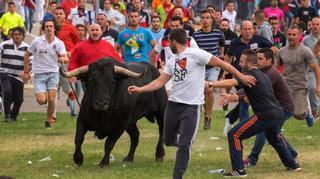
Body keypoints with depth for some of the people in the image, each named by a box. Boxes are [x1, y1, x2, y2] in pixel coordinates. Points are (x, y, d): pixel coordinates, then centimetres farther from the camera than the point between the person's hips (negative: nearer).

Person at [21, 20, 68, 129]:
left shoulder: (59, 43, -3)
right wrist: (26, 71, 5)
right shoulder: (37, 41, -5)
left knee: (51, 100, -8)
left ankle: (49, 120, 14)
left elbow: (65, 58, -15)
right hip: (39, 74, -1)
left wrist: (63, 59, -40)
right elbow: (27, 55, 6)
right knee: (42, 101, -14)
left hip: (53, 73, 1)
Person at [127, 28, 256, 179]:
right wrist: (139, 89, 0)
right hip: (174, 103, 7)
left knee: (184, 145, -9)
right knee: (168, 141, 14)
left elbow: (220, 63, -8)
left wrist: (240, 76, -8)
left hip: (191, 106, -7)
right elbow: (159, 82, 12)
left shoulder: (195, 54, -9)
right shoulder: (171, 61, 13)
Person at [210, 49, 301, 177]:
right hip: (277, 113, 9)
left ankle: (238, 170, -7)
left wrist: (210, 84, -26)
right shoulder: (263, 76, 16)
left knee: (234, 135, -5)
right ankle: (292, 165, 43)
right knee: (274, 138, 37)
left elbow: (231, 83, -26)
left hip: (265, 116, -9)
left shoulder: (251, 76, -13)